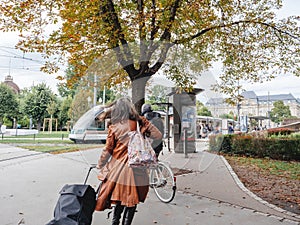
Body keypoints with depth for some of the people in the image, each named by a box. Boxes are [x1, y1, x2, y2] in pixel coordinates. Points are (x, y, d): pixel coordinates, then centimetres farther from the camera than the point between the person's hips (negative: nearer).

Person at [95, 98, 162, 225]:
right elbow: (158, 135, 1)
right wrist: (144, 121, 2)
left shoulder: (114, 127, -5)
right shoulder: (139, 124, -5)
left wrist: (100, 166, 15)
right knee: (132, 202, 14)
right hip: (137, 171, 0)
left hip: (118, 170, 0)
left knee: (119, 201, 18)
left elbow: (107, 150, 0)